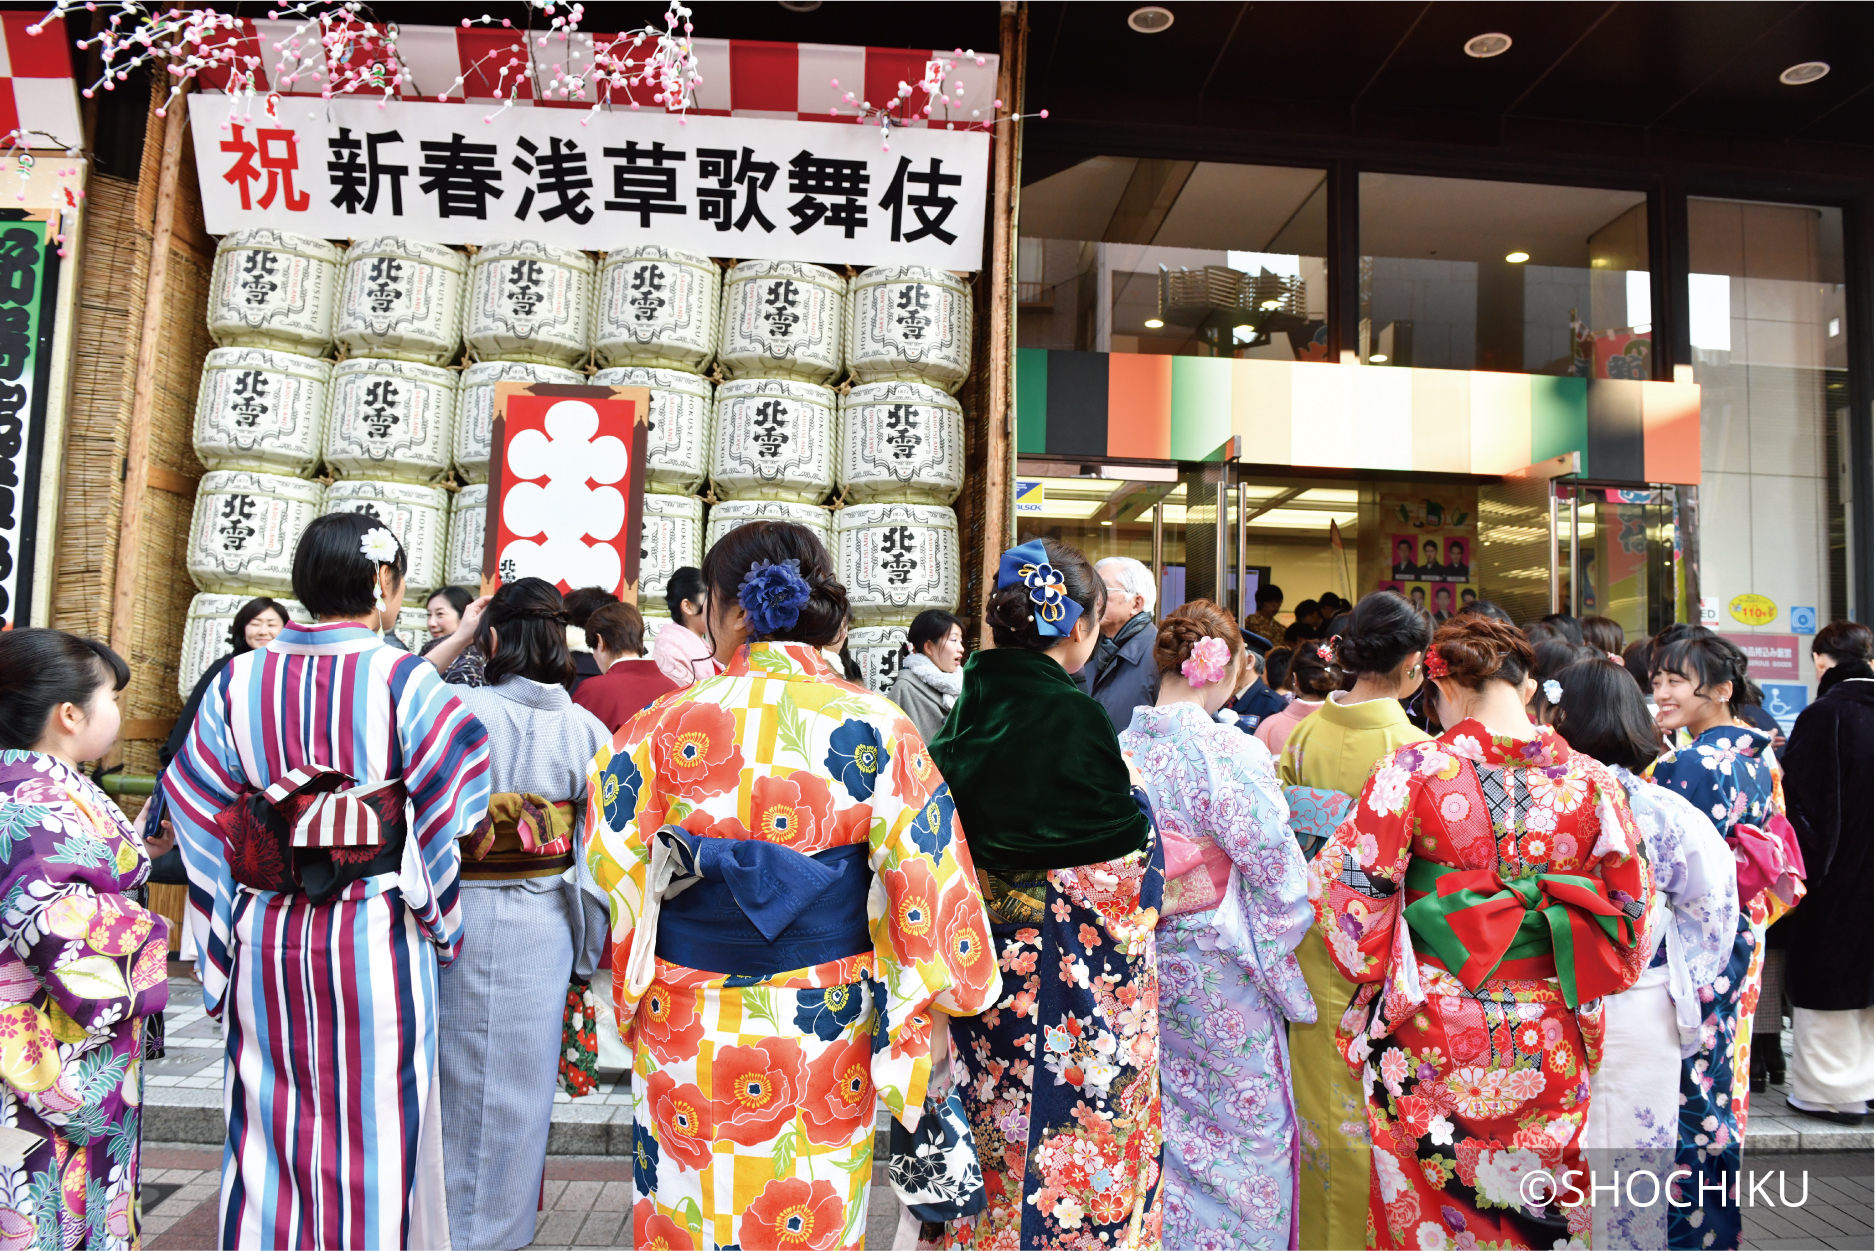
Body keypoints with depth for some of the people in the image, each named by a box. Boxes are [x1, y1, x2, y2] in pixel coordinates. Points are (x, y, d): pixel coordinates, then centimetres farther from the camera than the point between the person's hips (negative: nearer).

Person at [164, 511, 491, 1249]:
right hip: (376, 938, -3)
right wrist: (437, 911, 3)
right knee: (374, 1128, 10)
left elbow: (199, 812, 4)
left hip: (266, 937, 4)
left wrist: (221, 937, 11)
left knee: (272, 1123, 17)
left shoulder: (238, 680, 1)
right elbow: (450, 810, -12)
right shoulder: (404, 679, -10)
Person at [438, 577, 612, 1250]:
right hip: (544, 924, 3)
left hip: (467, 915, -2)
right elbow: (600, 848, -2)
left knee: (457, 1069, 15)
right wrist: (586, 948, 7)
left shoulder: (462, 710, -14)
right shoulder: (586, 729, -5)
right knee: (522, 1076, 16)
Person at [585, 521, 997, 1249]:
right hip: (828, 1044, 0)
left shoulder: (664, 726, -11)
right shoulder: (876, 728, -10)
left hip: (689, 1038, 0)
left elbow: (609, 868, -5)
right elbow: (926, 886, -9)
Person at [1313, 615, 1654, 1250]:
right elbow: (1631, 901, 5)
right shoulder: (1590, 778, -3)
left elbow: (1347, 882, -12)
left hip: (1433, 1030, -3)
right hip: (1551, 1042, 3)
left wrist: (1375, 969, 4)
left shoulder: (1413, 768, -13)